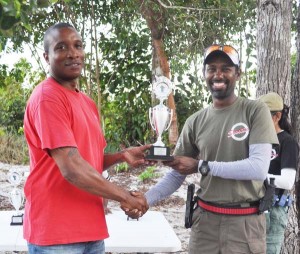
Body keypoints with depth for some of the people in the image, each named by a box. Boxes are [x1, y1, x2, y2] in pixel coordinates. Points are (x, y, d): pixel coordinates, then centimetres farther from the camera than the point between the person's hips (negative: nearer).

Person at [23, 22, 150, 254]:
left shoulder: (87, 103, 12)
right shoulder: (47, 97, -15)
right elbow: (72, 169, -22)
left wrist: (122, 156, -1)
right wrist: (125, 196, -13)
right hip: (56, 233, -8)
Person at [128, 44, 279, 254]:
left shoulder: (256, 111, -5)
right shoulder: (195, 122, 4)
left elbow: (259, 169, -16)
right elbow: (176, 175, 7)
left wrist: (201, 166, -16)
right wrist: (145, 200, -11)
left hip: (246, 222, -3)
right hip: (205, 220, 3)